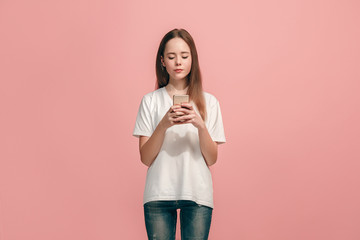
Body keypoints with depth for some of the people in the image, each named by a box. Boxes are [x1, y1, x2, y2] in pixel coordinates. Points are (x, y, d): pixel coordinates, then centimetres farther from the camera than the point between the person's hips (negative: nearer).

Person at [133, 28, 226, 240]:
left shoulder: (209, 102, 6)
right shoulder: (151, 101, 5)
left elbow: (212, 159, 2)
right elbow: (146, 158, -1)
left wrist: (200, 125, -14)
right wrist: (164, 125, -16)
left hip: (197, 193, 0)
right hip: (159, 194, 0)